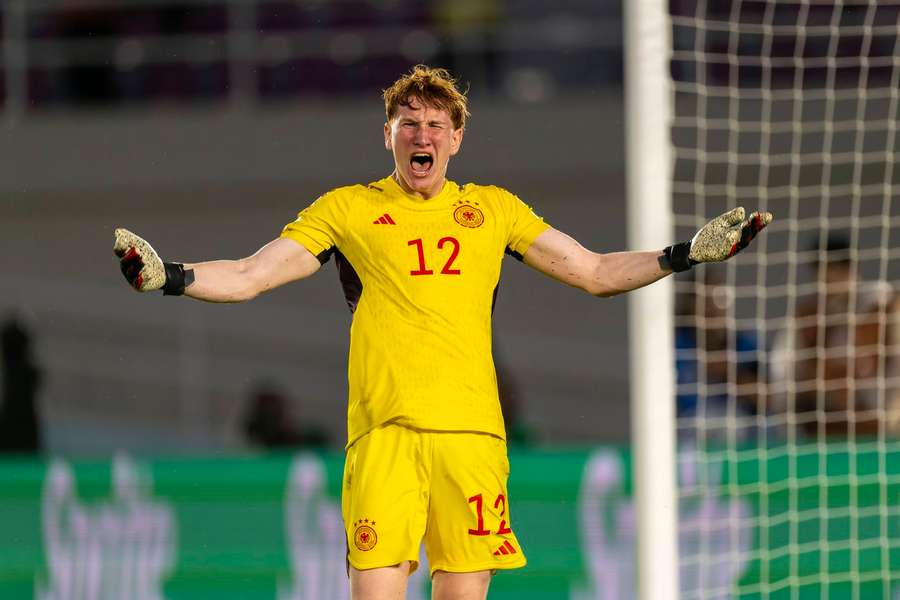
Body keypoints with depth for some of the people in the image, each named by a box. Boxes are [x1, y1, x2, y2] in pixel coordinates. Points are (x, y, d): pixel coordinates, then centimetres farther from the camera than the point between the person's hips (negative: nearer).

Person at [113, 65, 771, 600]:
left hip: (472, 429, 2)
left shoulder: (494, 209, 18)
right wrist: (168, 276, -8)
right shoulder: (347, 209, 12)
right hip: (384, 429, -2)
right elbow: (247, 276, 9)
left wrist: (689, 253, 12)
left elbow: (596, 273, 21)